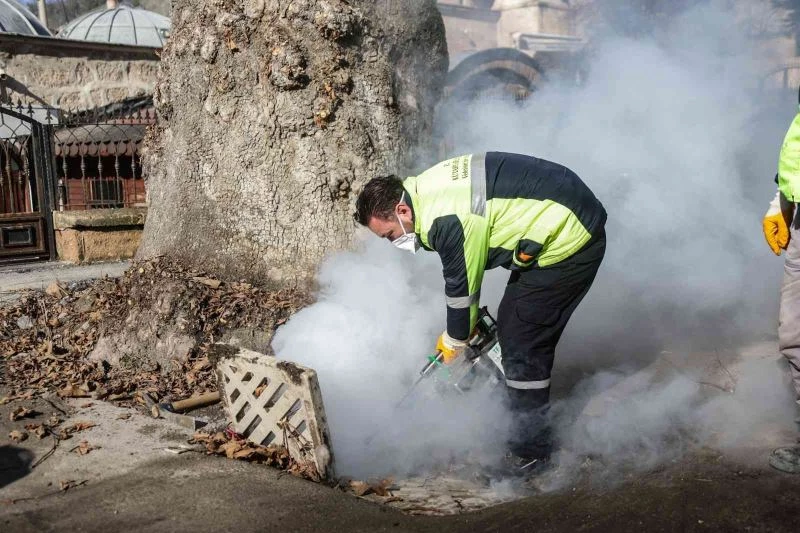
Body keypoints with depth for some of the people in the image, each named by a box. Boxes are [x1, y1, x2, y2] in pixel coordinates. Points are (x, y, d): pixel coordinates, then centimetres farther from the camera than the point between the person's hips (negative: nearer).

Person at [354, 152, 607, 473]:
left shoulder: (446, 219, -27)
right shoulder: (426, 190, 5)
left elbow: (461, 285, -14)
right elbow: (462, 271, 15)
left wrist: (454, 341, 3)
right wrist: (460, 330, 19)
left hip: (567, 240, -10)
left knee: (522, 342, -7)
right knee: (513, 327, 16)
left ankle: (530, 452, 7)